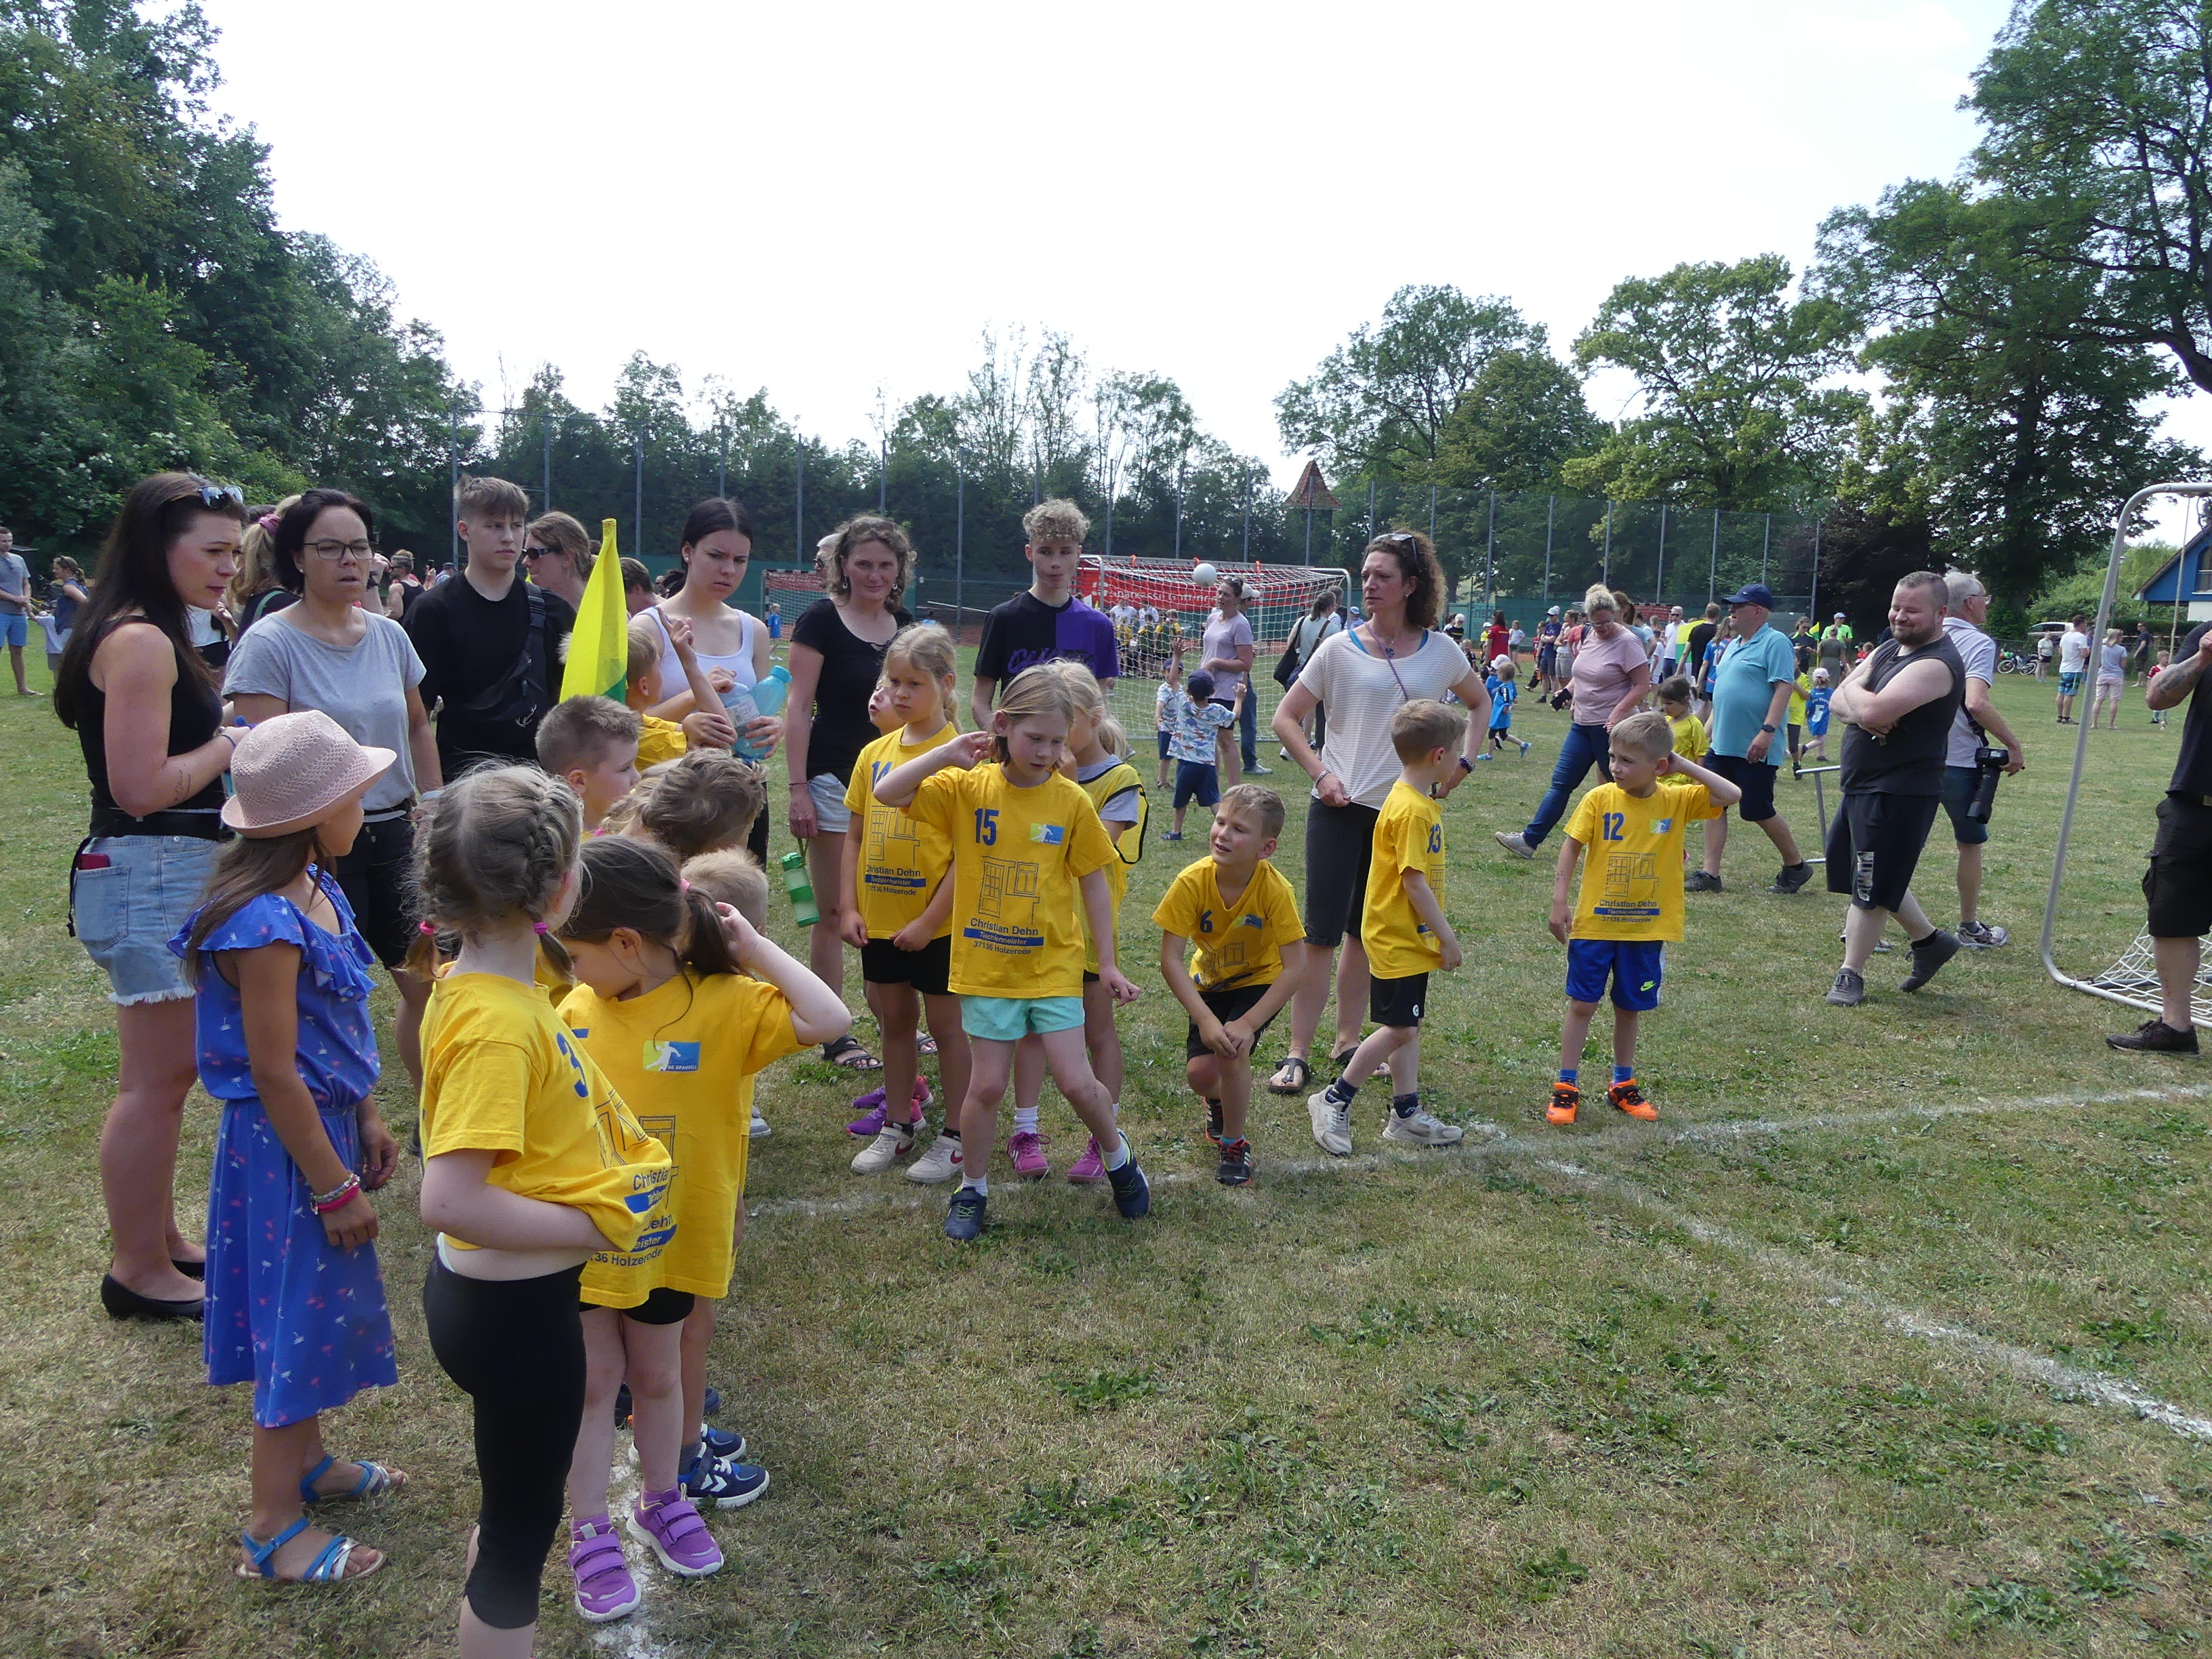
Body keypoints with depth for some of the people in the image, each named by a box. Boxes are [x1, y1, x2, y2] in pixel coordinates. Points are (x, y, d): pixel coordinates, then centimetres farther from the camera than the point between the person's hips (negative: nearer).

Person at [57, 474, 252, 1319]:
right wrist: (229, 745, -9)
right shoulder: (140, 643, -17)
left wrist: (226, 735, 7)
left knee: (167, 1073, 18)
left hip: (174, 876, 11)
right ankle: (139, 1273, 11)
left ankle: (159, 1242, 30)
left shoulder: (147, 637, 16)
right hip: (150, 877, -11)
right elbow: (142, 789, -21)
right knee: (155, 1081, -1)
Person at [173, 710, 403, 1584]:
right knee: (300, 1314, 3)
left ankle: (307, 1460, 41)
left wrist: (367, 1120, 15)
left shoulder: (316, 891, 1)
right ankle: (275, 1527, 20)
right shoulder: (266, 927, -27)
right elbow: (273, 1073, -23)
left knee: (318, 1302, 22)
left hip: (323, 1122, 9)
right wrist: (334, 1186, -17)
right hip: (284, 1143, -9)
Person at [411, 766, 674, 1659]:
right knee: (523, 1526, 13)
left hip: (495, 1291, 9)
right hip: (515, 1308, -9)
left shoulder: (490, 975, -2)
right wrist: (597, 1230, -25)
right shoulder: (496, 1022, -30)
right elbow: (449, 1200, -33)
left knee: (514, 1509, 29)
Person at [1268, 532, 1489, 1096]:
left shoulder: (1440, 651, 3)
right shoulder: (1340, 649, -2)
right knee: (1323, 932, -5)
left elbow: (1479, 702, 21)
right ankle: (1297, 1054, 1)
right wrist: (1320, 774, -9)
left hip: (1404, 811, 3)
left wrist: (1465, 760, 6)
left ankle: (1348, 1041, 26)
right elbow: (1286, 717, 2)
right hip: (1340, 810, -2)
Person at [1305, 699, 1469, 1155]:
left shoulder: (1422, 801, 10)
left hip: (1410, 938, 10)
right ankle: (1333, 1101, 8)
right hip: (1396, 939, -10)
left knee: (1407, 1026, 14)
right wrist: (1447, 938, -16)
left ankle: (1406, 1114, 23)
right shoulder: (1411, 810, -22)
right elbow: (1414, 883, -23)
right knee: (1399, 1029, -3)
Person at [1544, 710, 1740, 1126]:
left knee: (1629, 1009, 15)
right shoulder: (1600, 799, -8)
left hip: (1647, 928, 1)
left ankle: (1623, 1086, 31)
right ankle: (1566, 1087, 15)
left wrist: (1685, 766, -12)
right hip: (1594, 924, -1)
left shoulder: (1678, 800, -5)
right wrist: (1560, 901, -8)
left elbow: (1731, 794, -14)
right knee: (1582, 1005, 5)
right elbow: (1571, 846, -5)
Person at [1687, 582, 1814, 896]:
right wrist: (1709, 728, 21)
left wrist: (1767, 732, -27)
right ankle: (1710, 874, 7)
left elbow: (1785, 687, -20)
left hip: (1755, 749, -8)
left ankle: (1796, 867, 19)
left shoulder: (1775, 642, -11)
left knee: (1758, 812, -1)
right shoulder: (1733, 646, 16)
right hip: (1723, 745, 9)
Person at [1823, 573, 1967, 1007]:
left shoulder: (1937, 664, -18)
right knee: (1862, 872, 21)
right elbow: (1837, 702, 6)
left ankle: (1851, 975, 10)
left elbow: (1876, 710, -31)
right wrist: (1859, 712, -16)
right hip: (1863, 785, 10)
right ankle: (1929, 939, 36)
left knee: (1872, 885, -1)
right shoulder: (1888, 649, 12)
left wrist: (1853, 690, -9)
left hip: (1898, 792, -10)